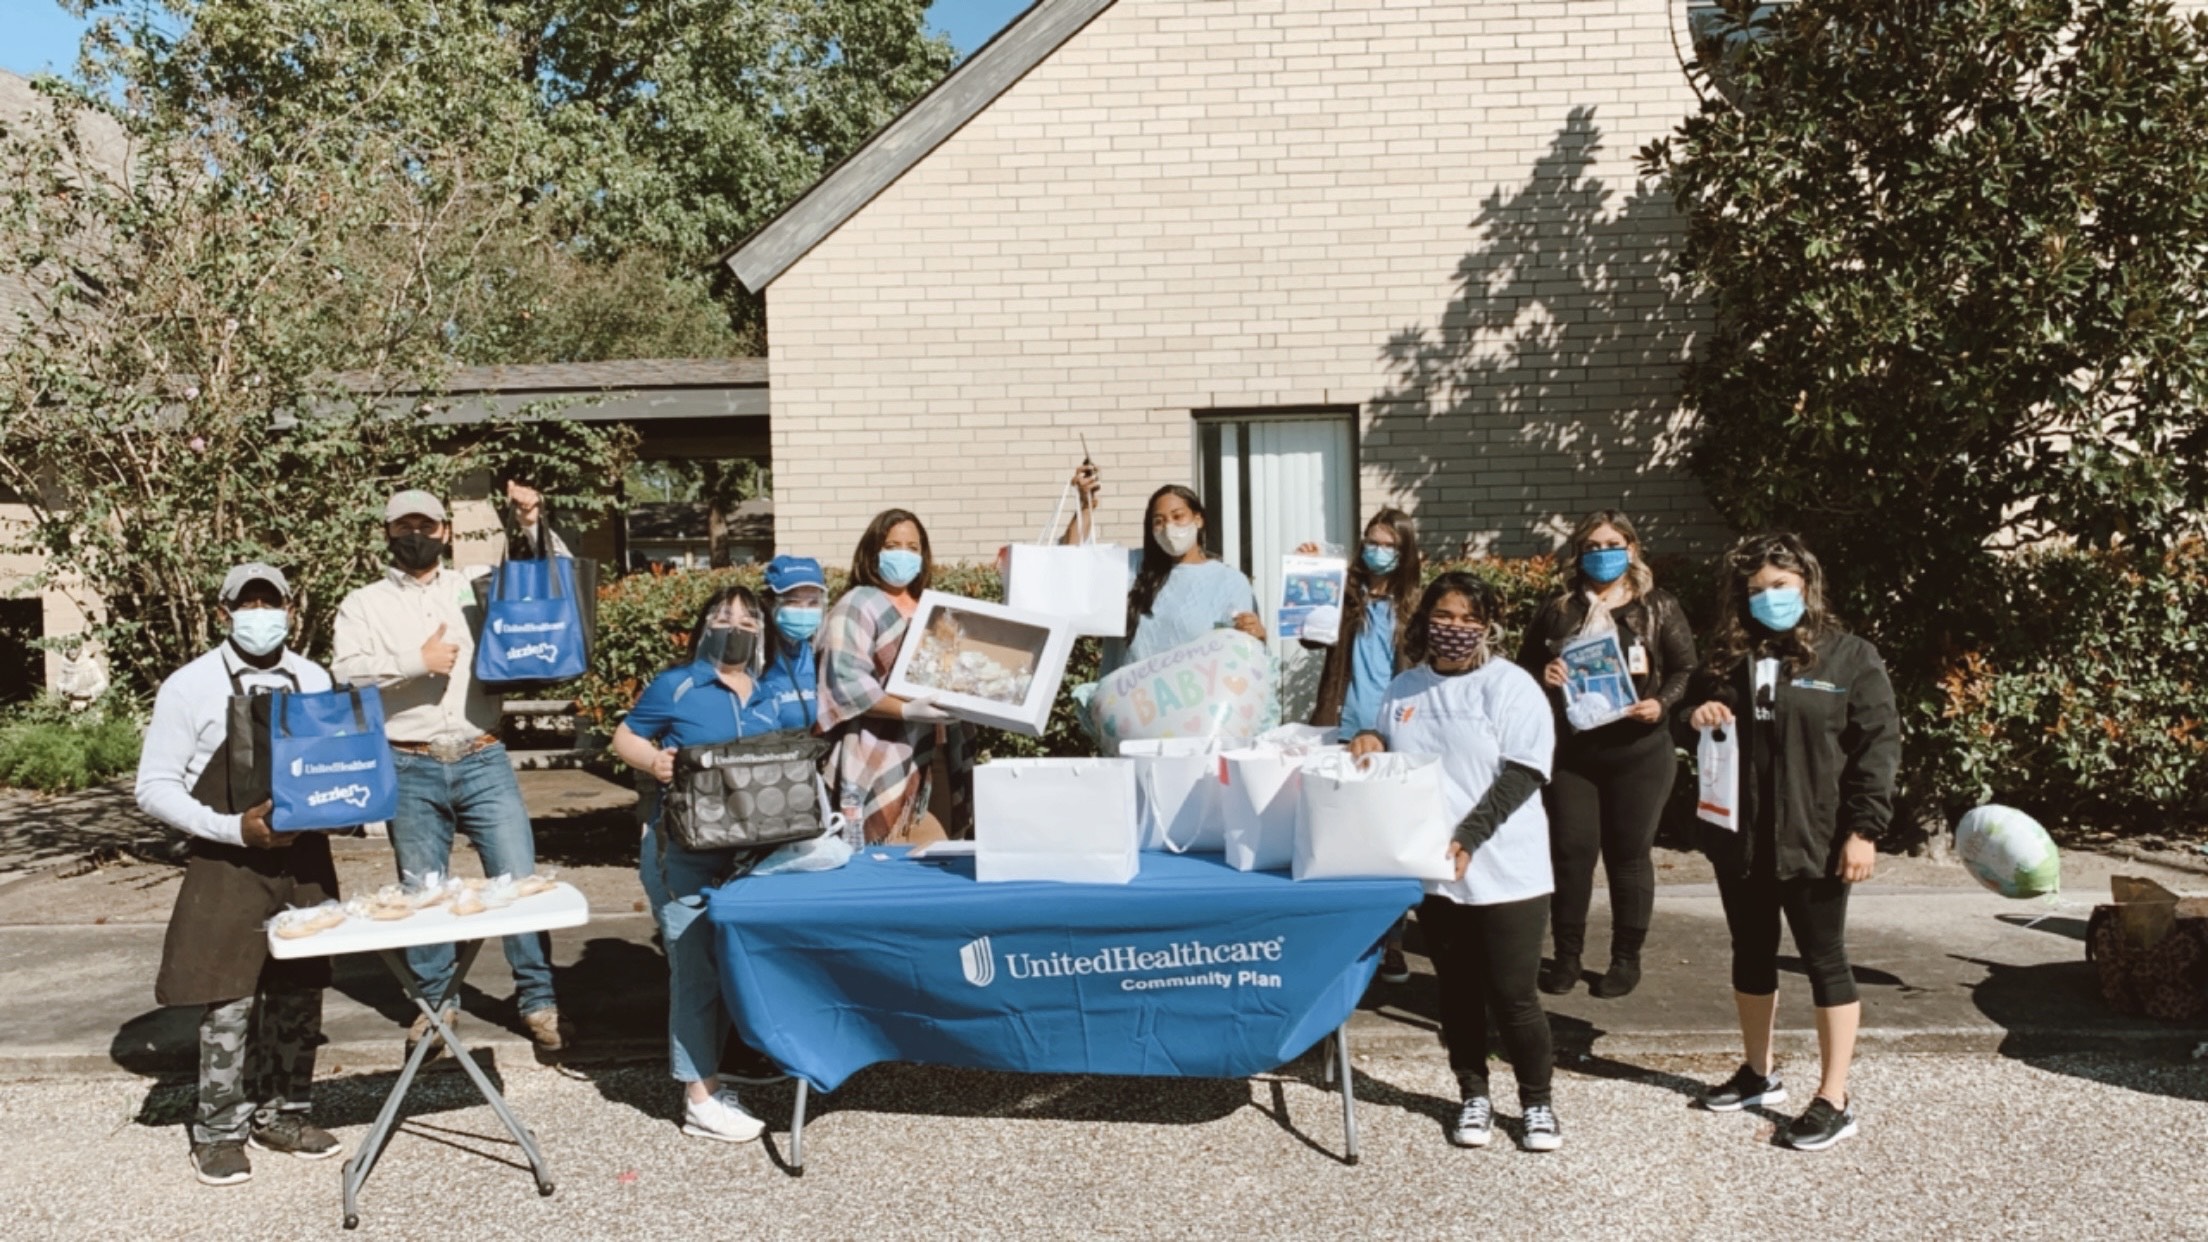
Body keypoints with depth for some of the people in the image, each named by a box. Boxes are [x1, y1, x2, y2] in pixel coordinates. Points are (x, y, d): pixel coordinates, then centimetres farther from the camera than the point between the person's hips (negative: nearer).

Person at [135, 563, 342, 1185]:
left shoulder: (314, 680, 6)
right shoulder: (190, 687, -6)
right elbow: (154, 787, -6)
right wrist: (234, 829, -18)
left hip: (305, 859, 4)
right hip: (228, 866, -4)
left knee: (299, 991, 10)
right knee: (230, 999, -2)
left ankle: (283, 1114, 26)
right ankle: (220, 1132, 15)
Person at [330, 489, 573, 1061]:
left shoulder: (477, 588, 12)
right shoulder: (363, 604, 8)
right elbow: (346, 670, -6)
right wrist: (416, 661, -13)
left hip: (483, 761, 0)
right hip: (411, 770, 0)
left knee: (520, 879, -3)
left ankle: (539, 1002, 6)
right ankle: (435, 1002, 25)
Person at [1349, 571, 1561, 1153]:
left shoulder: (1509, 685, -5)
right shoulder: (1403, 690, 11)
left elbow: (1522, 773, -12)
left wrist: (1467, 837, -21)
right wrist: (1369, 742, -2)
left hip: (1504, 870, -4)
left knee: (1513, 994, 0)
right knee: (1457, 990, 13)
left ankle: (1536, 1103, 18)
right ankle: (1473, 1096, 27)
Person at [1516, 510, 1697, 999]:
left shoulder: (1660, 608, 3)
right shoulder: (1557, 610, 8)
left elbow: (1685, 671, 1)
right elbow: (1524, 669, 11)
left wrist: (1661, 704, -16)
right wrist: (1543, 678, -11)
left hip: (1639, 751, -1)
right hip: (1570, 748, 2)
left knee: (1629, 853, 5)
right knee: (1571, 850, 2)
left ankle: (1627, 957, 16)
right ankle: (1566, 955, 14)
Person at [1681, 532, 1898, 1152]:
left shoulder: (1851, 657, -6)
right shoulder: (1726, 658, 8)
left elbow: (1878, 745, -9)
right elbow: (1688, 709, 21)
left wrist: (1863, 829, -15)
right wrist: (1695, 716, -4)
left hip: (1814, 841, -5)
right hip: (1739, 838, 6)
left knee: (1825, 961, 2)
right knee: (1751, 955, 16)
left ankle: (1834, 1100, 10)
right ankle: (1759, 1073, 33)